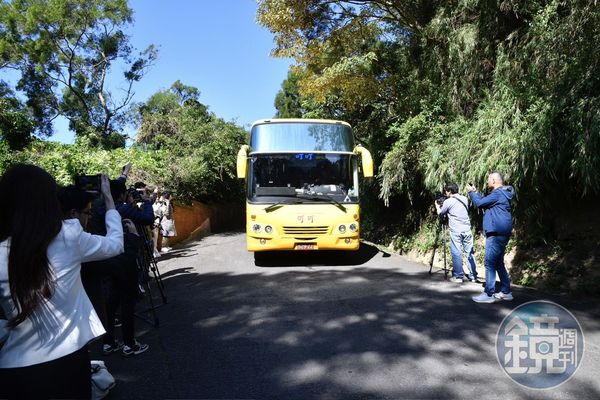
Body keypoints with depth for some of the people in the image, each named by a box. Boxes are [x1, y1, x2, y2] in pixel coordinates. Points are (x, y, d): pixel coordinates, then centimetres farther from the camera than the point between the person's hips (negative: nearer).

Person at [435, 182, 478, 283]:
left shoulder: (448, 202, -5)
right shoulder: (464, 199, 11)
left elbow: (440, 213, 9)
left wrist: (437, 206, 30)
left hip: (455, 231, -5)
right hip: (467, 230, 5)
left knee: (456, 253, 0)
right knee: (470, 253, 7)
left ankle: (458, 276, 2)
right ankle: (473, 276, 10)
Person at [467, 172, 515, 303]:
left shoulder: (498, 194, -14)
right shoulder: (501, 193, 18)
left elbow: (479, 203, -13)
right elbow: (485, 201, 22)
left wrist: (472, 192, 1)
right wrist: (475, 192, 21)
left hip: (496, 234, -11)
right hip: (501, 233, 11)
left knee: (490, 263, -9)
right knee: (499, 263, 15)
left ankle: (489, 294, -8)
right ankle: (506, 292, 20)